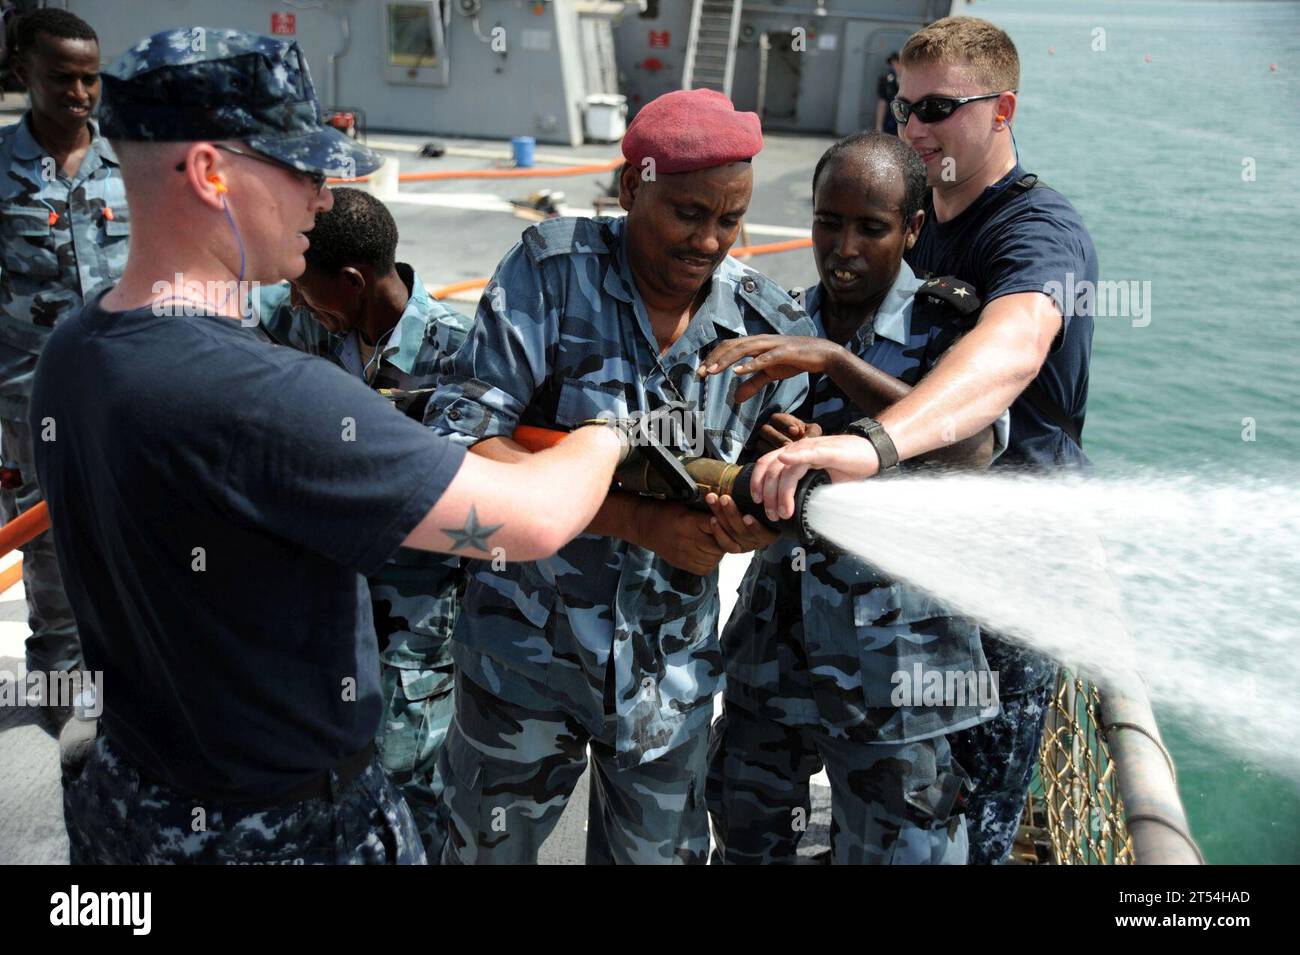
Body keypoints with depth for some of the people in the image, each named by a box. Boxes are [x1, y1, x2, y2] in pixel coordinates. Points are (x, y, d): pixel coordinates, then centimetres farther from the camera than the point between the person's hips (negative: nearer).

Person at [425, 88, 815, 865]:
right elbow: (460, 439, -21)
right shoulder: (552, 270, -13)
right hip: (527, 653, -2)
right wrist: (639, 518, -27)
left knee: (660, 851, 21)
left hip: (673, 674, 2)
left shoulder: (770, 326, -5)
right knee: (490, 848, 19)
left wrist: (752, 519, -25)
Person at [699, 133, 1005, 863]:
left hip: (893, 672, -4)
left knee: (896, 848, 11)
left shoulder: (945, 329, -8)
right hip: (772, 656, 4)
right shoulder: (779, 328, 4)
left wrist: (834, 360, -32)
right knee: (745, 844, 19)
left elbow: (972, 448, -28)